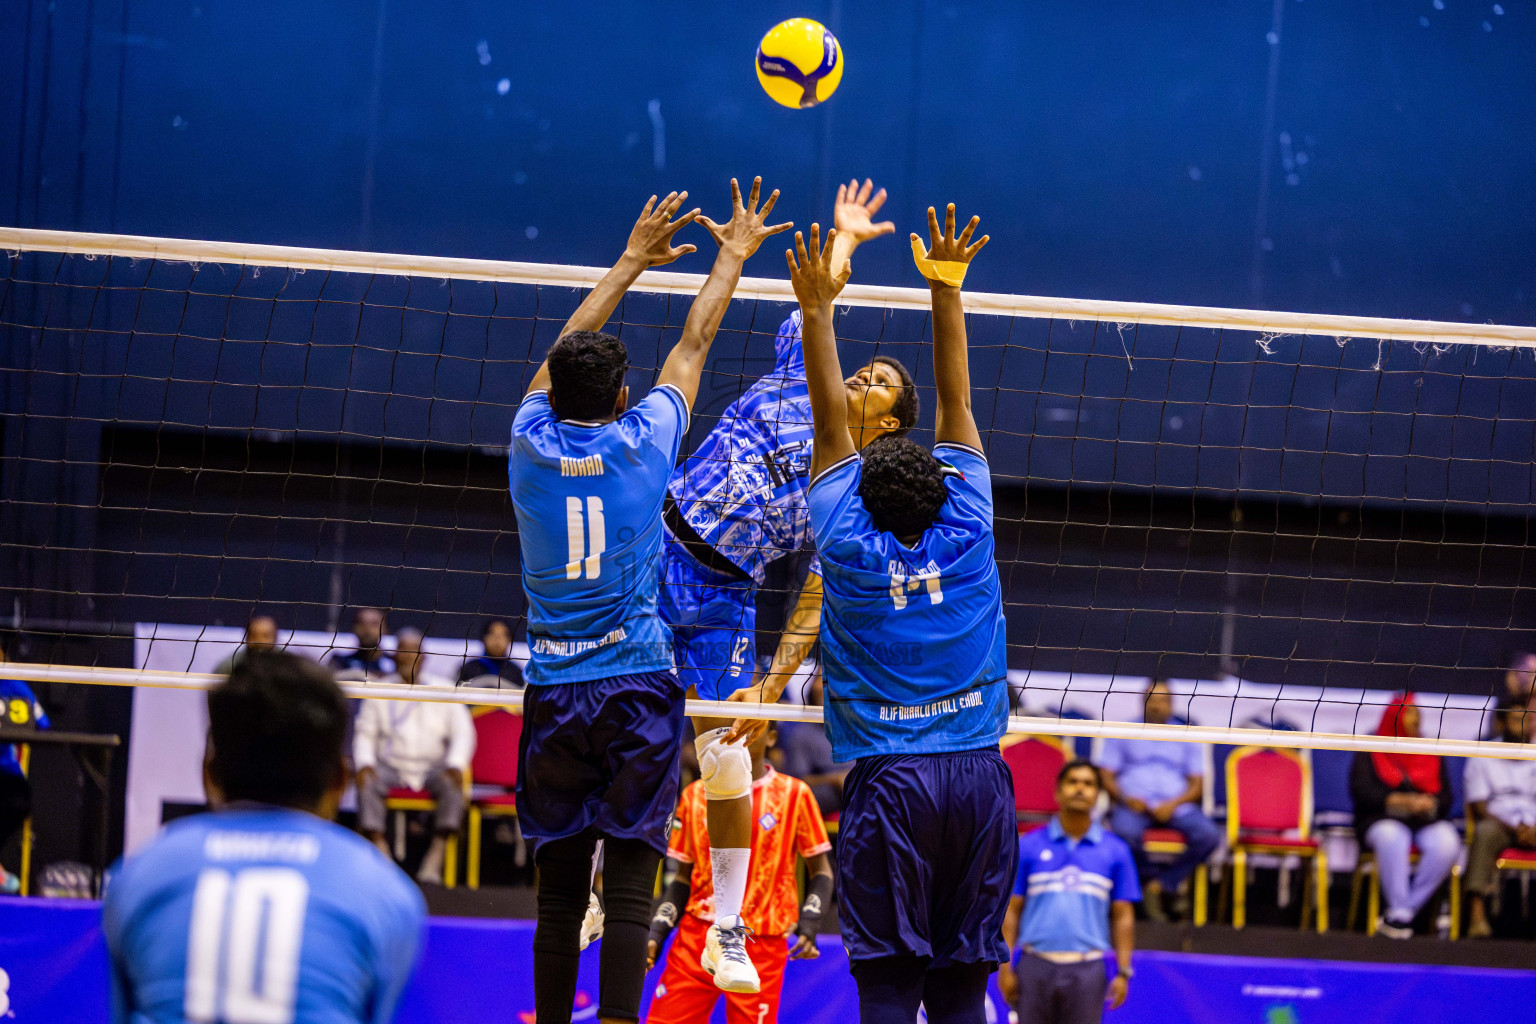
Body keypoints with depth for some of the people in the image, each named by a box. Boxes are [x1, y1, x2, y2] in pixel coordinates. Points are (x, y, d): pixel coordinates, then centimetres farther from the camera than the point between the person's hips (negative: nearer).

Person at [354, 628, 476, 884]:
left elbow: (463, 732, 5)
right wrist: (365, 763, -10)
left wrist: (456, 765, -14)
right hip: (391, 764, 0)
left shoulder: (442, 690, 12)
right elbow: (365, 732, 10)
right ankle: (380, 851, -38)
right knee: (367, 784, -33)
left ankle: (436, 858, -39)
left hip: (432, 764, 0)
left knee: (452, 785, -33)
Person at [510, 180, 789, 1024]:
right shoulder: (642, 443, -3)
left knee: (559, 891, 6)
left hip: (551, 693, 3)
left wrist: (633, 260, 31)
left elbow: (566, 352, 20)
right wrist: (734, 253, 27)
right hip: (638, 684, -3)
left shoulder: (533, 444, 2)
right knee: (629, 889, -7)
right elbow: (693, 344, 12)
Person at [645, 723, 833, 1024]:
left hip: (761, 948, -3)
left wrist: (809, 924, -10)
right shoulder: (695, 795, 11)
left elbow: (820, 871, 6)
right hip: (696, 938, 3)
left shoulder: (794, 794, 3)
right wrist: (656, 932, 5)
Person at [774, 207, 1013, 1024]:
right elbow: (956, 401, 8)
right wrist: (946, 289, 11)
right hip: (978, 775, 2)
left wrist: (818, 310, 8)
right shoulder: (966, 532, 3)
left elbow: (830, 421, 6)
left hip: (888, 781, -2)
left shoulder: (850, 545, 1)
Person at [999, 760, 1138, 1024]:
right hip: (1035, 967, 0)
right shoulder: (1028, 846, 6)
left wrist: (1123, 972, -1)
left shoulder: (1116, 851, 7)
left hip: (1087, 970, 0)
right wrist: (1005, 967, -1)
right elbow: (1011, 910, 6)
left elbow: (1123, 916, 7)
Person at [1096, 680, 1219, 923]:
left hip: (1174, 806, 2)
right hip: (1134, 803, -2)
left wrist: (1173, 804, -8)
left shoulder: (1186, 740, 22)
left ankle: (1157, 886, -22)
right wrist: (1126, 798, -10)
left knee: (1209, 835, -29)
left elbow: (1197, 785, 13)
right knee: (1126, 831, -39)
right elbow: (1106, 777, 11)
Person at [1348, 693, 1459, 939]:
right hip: (1383, 821, -3)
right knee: (1392, 838, -40)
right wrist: (1395, 801, -16)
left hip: (1427, 821, 3)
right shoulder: (1370, 752, 13)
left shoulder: (1432, 754, 21)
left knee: (1447, 843, -32)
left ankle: (1400, 913, -28)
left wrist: (1430, 803, -12)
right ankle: (1399, 911, -36)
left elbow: (1445, 797, 12)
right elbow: (1361, 791, -1)